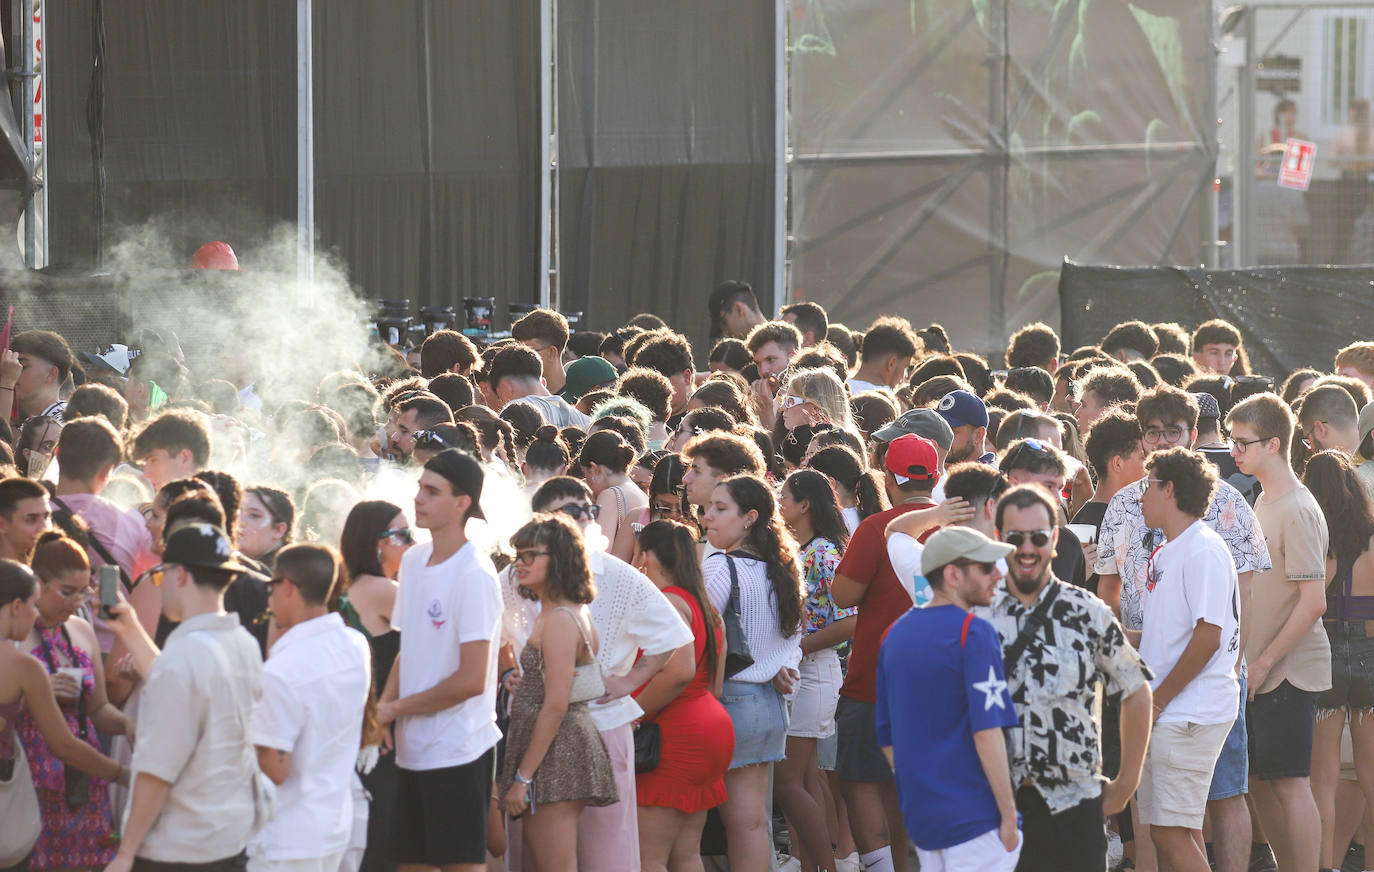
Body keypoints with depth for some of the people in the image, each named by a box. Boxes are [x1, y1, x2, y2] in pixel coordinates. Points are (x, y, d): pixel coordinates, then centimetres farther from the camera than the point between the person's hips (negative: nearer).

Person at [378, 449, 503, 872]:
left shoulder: (474, 575, -15)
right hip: (414, 749, 8)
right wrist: (382, 710, 0)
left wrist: (396, 708, -10)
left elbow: (471, 679, -18)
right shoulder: (413, 560, 9)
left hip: (458, 752, -8)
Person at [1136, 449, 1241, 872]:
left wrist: (1157, 699, -16)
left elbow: (1207, 637, -20)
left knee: (1173, 833, -12)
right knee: (1167, 833, 11)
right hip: (1166, 715, 10)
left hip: (1191, 714, -10)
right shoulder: (1165, 554, 17)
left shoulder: (1203, 551, -13)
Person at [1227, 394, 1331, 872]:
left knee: (1289, 783, -6)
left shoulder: (1298, 512, -16)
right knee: (1261, 781, 12)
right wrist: (1250, 659, 14)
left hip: (1288, 671, -9)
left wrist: (1265, 661, -17)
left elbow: (1313, 602, -21)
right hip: (1261, 671, 9)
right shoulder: (1264, 503, 12)